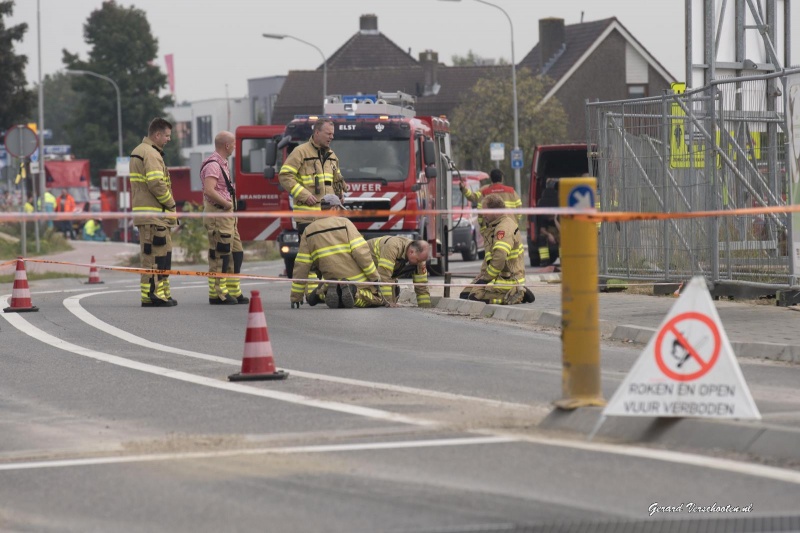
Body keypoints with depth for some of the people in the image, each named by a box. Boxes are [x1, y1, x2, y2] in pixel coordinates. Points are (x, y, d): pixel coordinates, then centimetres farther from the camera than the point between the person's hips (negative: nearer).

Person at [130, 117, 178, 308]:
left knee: (162, 252, 15)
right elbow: (156, 184, -23)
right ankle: (152, 295, -11)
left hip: (143, 212, 11)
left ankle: (162, 293, 19)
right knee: (156, 254, -9)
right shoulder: (151, 154, -14)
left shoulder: (139, 151, 20)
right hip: (153, 214, -11)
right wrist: (171, 204, -10)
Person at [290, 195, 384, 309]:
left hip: (333, 279, 3)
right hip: (358, 280, -3)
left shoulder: (308, 232, 5)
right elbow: (361, 252, -14)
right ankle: (354, 293, -17)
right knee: (378, 300, 14)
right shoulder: (344, 223, -4)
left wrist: (295, 297, 7)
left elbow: (301, 266, 2)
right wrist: (374, 277, -6)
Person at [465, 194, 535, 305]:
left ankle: (515, 296, -11)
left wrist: (485, 278, -20)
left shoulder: (504, 229, -19)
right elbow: (489, 257, 22)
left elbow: (499, 259, -30)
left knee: (475, 296, -22)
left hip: (507, 280, -11)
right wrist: (482, 275, 12)